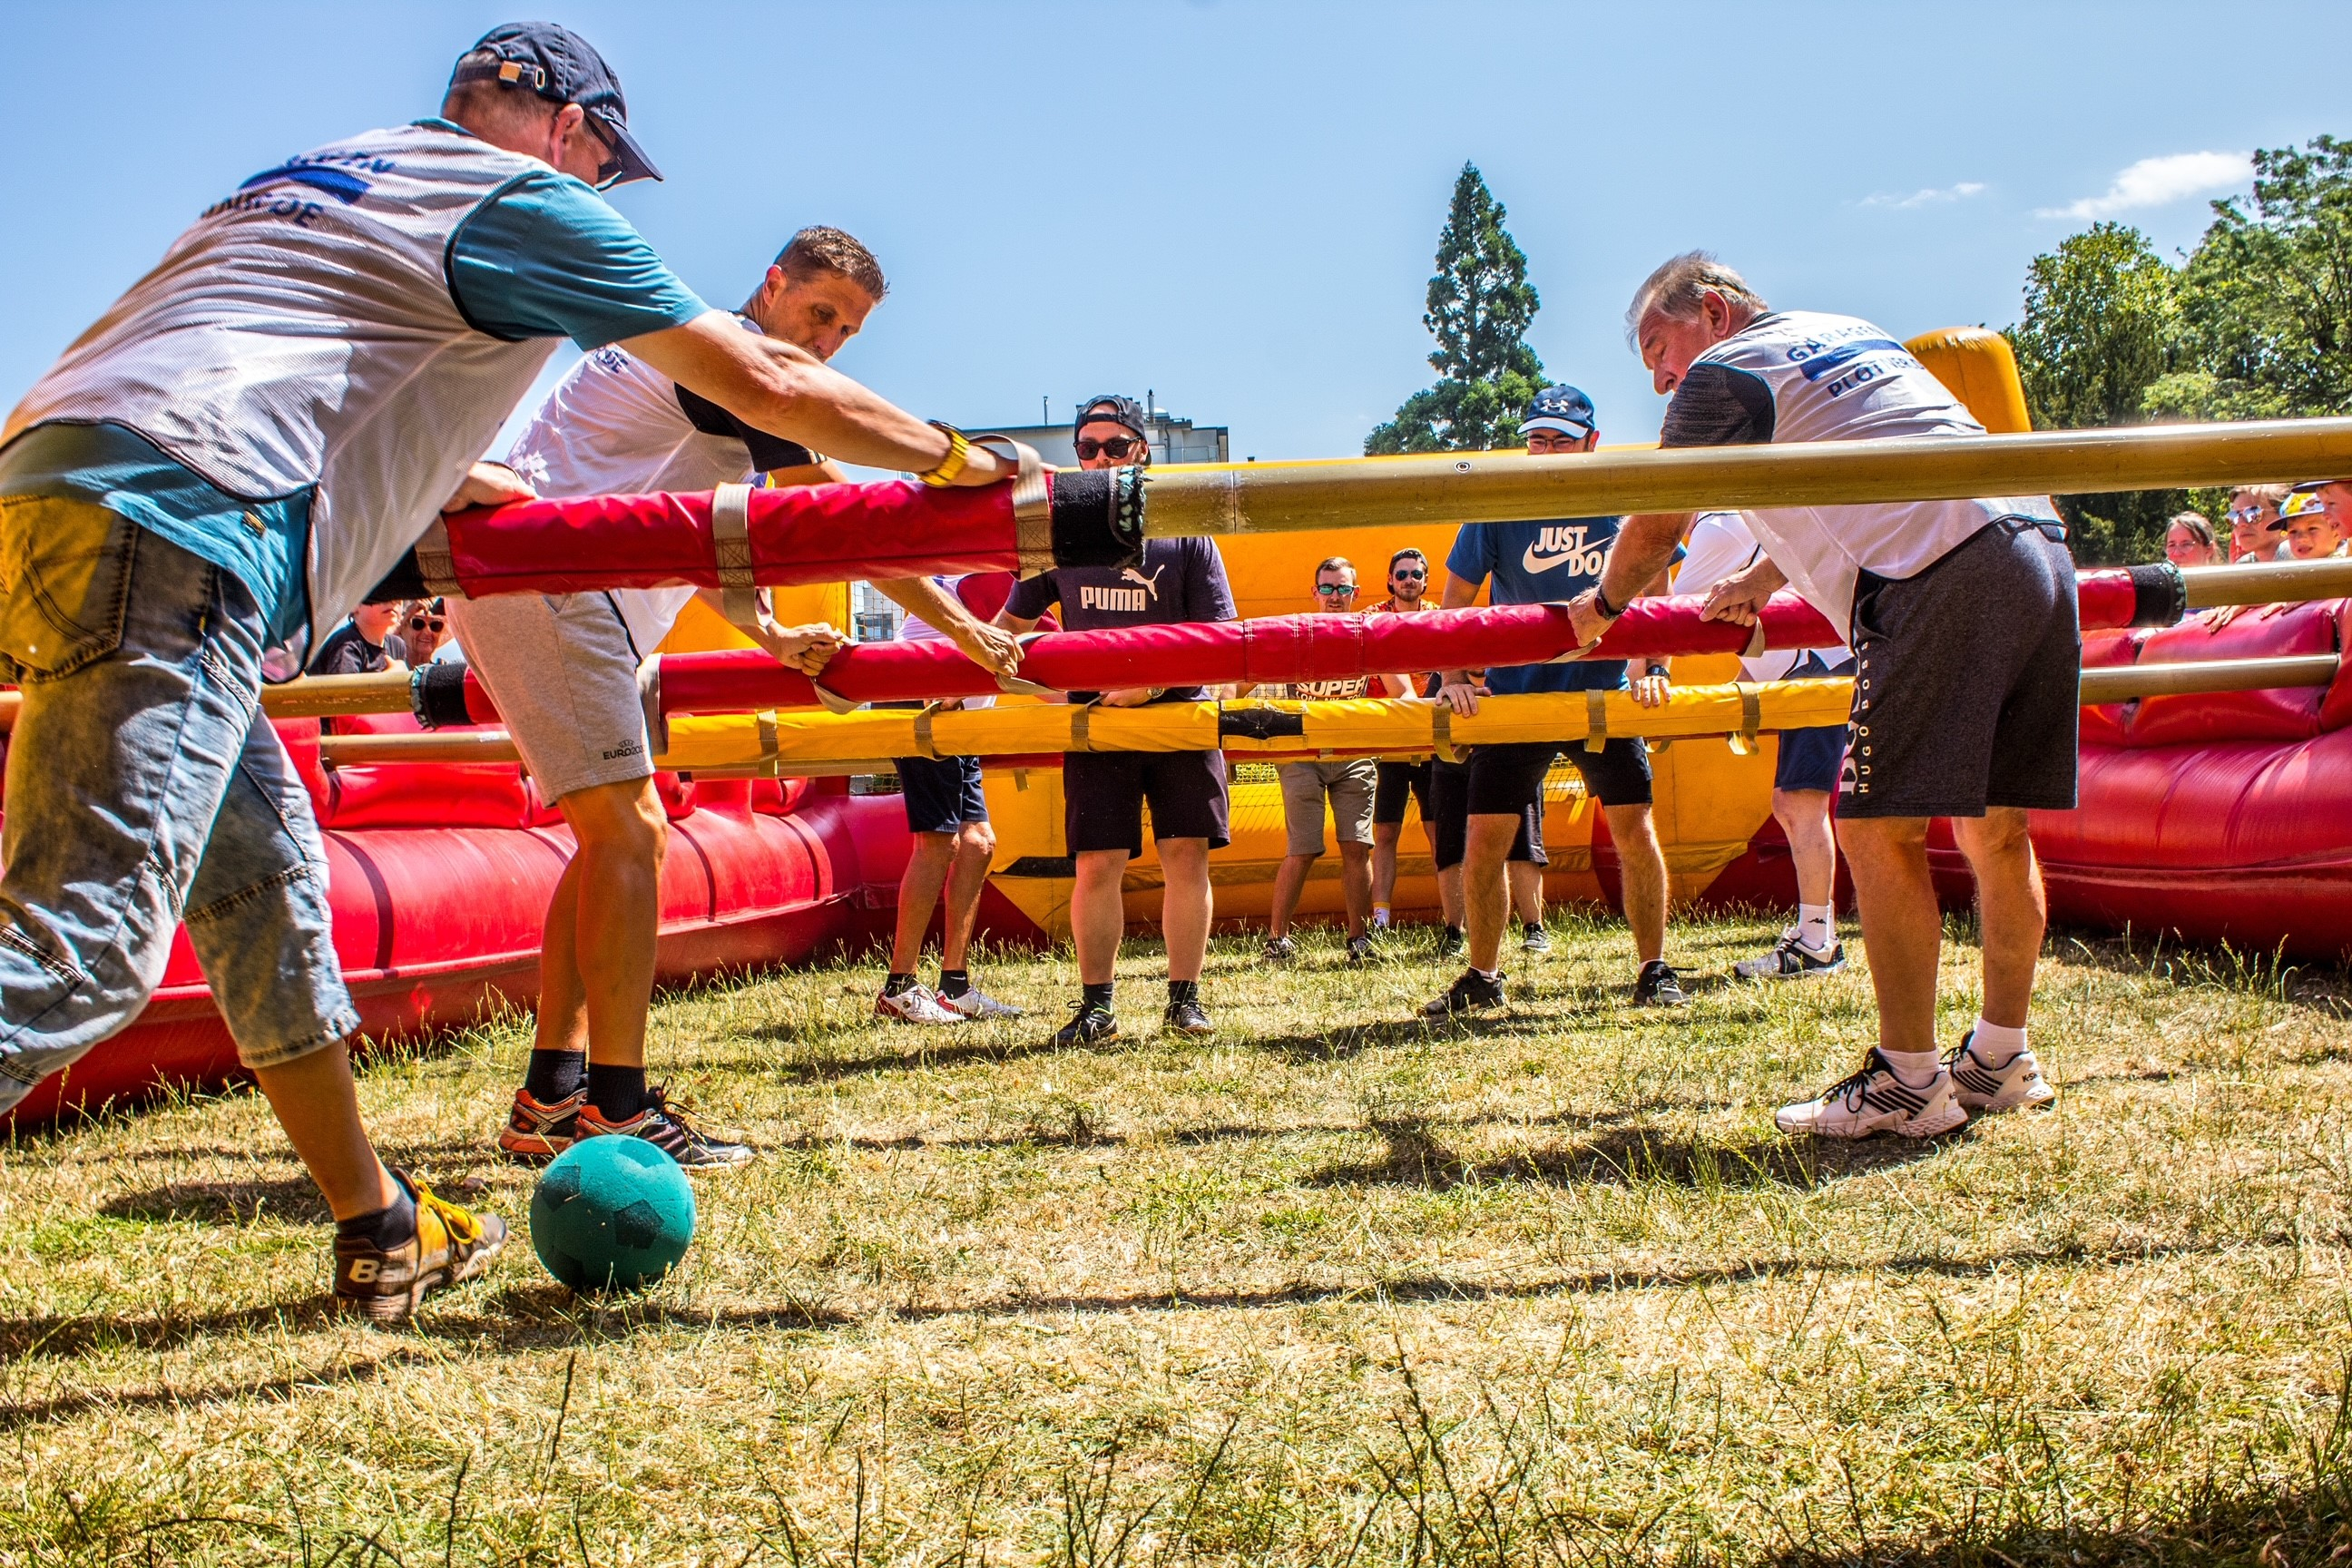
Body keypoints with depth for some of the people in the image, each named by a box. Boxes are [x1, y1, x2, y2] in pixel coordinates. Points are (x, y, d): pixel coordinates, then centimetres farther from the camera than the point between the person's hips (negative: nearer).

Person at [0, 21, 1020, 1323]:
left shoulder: (308, 178, 29)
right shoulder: (526, 198, 6)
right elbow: (762, 384, 6)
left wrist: (438, 477, 51)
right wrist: (956, 462, 17)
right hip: (166, 542, -9)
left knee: (263, 877, 14)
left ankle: (380, 1233, 24)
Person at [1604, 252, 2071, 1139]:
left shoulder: (1723, 373, 6)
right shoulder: (1850, 333, 30)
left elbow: (1655, 531, 13)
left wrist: (1601, 607, 31)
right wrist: (1755, 584, 49)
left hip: (1940, 578, -9)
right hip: (2038, 541, 9)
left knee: (1878, 827, -4)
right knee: (1996, 824, 13)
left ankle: (1908, 1082, -2)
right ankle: (2002, 1059, 20)